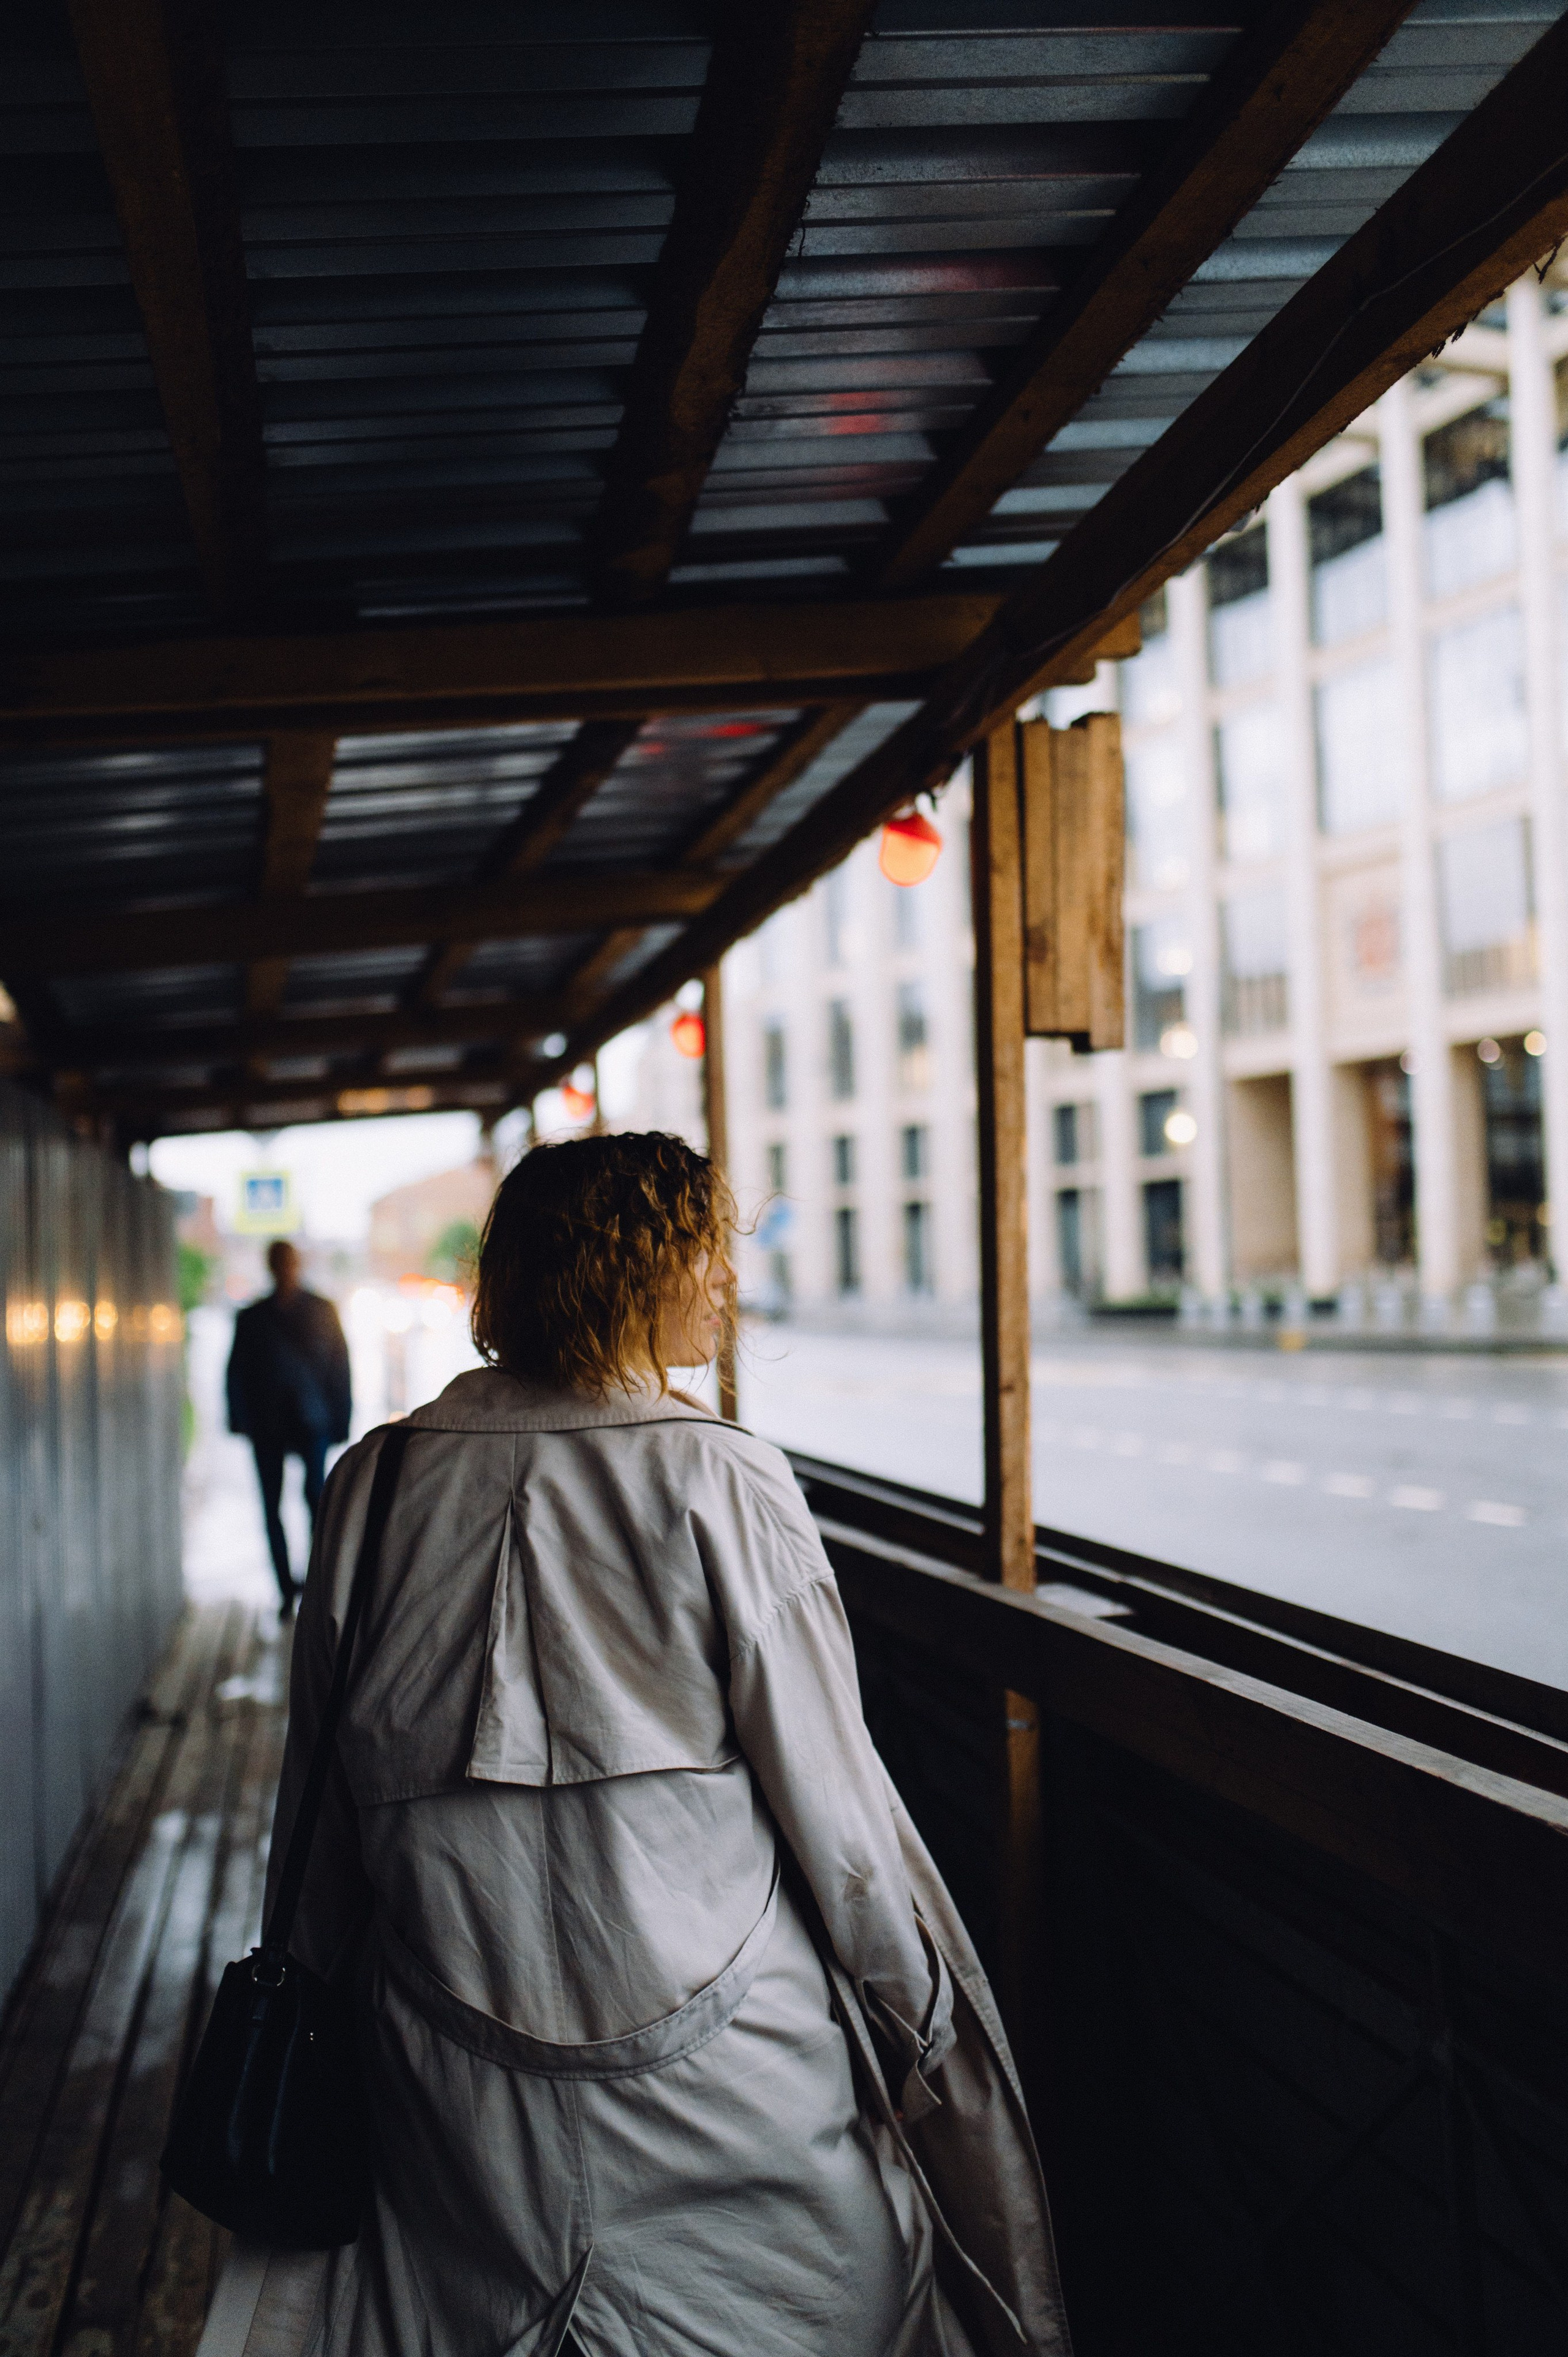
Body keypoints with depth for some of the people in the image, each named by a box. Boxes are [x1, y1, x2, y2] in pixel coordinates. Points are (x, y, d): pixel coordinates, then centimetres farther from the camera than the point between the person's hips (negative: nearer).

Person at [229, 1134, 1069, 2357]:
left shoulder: (374, 1484, -4)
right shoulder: (724, 1485, -15)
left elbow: (318, 1821, 4)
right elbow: (834, 1806, -10)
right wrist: (929, 2025, 5)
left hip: (457, 2106, 4)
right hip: (723, 2089, -3)